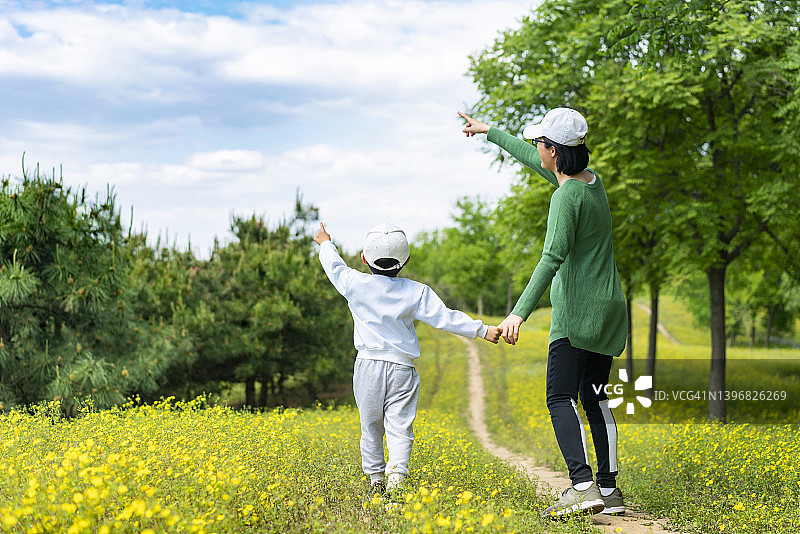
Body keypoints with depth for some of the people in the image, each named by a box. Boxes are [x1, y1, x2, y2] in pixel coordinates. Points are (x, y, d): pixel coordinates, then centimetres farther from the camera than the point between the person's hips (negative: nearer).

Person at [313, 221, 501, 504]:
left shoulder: (357, 284, -2)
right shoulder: (416, 292, -2)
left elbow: (335, 267, 17)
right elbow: (445, 318, -4)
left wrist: (325, 244, 37)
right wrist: (482, 330, 0)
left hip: (368, 365, 1)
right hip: (402, 368, 0)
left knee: (371, 427, 13)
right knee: (400, 427, -2)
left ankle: (375, 481, 22)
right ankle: (395, 478, -20)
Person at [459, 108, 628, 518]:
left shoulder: (567, 196, -16)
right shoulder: (592, 180, 11)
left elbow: (553, 258, -26)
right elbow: (534, 160, 27)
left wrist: (520, 312, -31)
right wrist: (490, 132, 38)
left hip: (577, 314, -9)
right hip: (609, 308, 9)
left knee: (561, 399, -11)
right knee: (595, 398, 12)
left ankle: (582, 486, -23)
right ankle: (609, 490, 12)